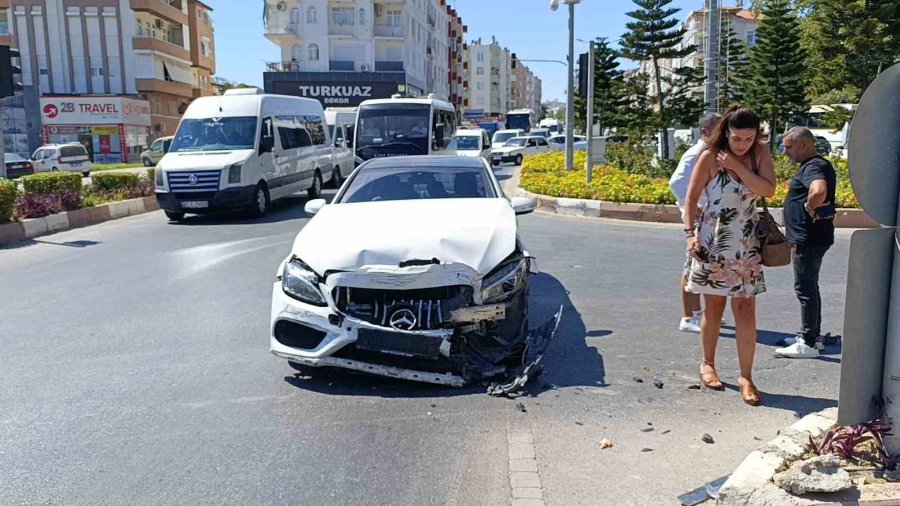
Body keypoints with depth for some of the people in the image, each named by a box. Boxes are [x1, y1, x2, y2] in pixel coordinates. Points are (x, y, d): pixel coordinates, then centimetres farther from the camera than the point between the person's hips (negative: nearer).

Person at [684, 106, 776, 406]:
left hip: (746, 244, 2)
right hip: (712, 241, -2)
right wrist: (690, 233, -13)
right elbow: (691, 197, -4)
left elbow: (768, 190, -12)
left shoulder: (760, 154, 0)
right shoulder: (710, 157, -7)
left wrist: (737, 166, -17)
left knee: (746, 309, -1)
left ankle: (746, 378, 5)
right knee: (714, 307, 8)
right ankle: (708, 364, 27)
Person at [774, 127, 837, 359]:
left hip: (808, 240, -11)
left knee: (806, 289, -4)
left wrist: (810, 209, -22)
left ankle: (808, 344, 3)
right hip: (811, 238, 11)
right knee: (809, 288, 18)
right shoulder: (819, 165, 15)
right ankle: (812, 335, 29)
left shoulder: (813, 167, -18)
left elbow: (818, 191, -39)